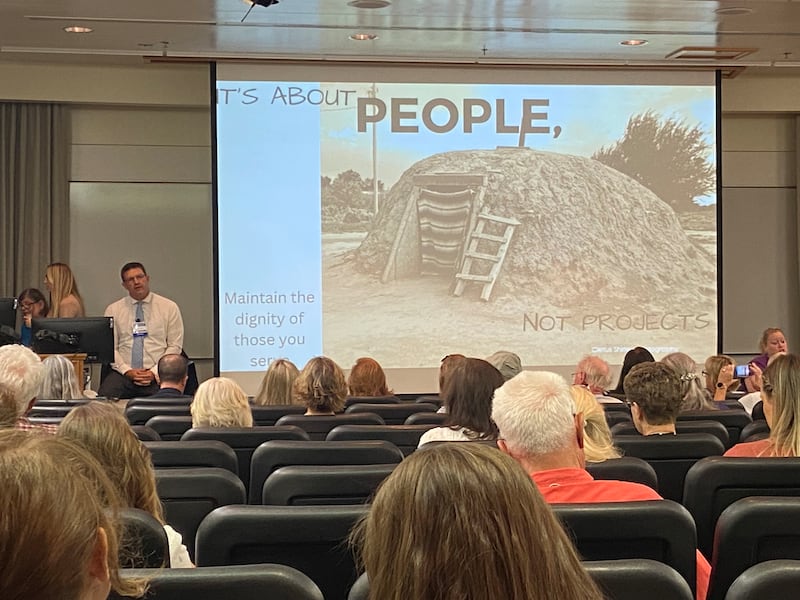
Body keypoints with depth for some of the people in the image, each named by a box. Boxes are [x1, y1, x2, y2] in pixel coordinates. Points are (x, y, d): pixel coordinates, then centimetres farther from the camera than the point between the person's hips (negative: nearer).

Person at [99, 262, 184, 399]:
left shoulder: (169, 307, 7)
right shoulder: (113, 310, 12)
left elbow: (175, 346, 4)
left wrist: (154, 372, -8)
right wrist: (127, 371, -8)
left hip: (157, 376, -1)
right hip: (122, 374, 1)